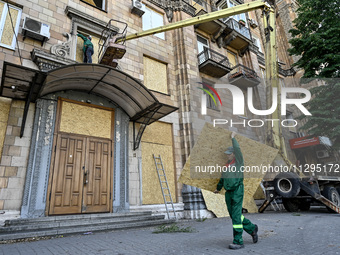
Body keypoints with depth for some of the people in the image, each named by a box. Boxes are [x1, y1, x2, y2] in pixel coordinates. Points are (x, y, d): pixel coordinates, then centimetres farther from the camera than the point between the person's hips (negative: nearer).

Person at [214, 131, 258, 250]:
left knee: (236, 215, -7)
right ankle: (252, 228, 33)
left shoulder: (239, 161, -4)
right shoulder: (228, 163, 13)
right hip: (228, 192, 7)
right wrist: (218, 188, 35)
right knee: (233, 215, 13)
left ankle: (238, 241, 2)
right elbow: (223, 177, 25)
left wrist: (233, 138, -7)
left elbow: (237, 149, -19)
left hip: (237, 191, -7)